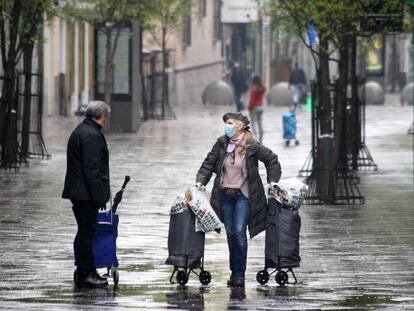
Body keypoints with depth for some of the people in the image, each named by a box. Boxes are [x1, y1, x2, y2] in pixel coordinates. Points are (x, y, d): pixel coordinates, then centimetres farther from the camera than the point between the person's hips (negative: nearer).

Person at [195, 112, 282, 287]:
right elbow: (209, 163, 8)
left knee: (239, 232, -12)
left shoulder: (252, 146, -10)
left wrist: (272, 181, 1)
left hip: (243, 195, -4)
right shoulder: (221, 144, 0)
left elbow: (272, 160, 2)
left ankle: (239, 274, -8)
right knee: (230, 234, 8)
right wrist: (200, 180, -4)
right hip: (225, 195, 4)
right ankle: (235, 272, 18)